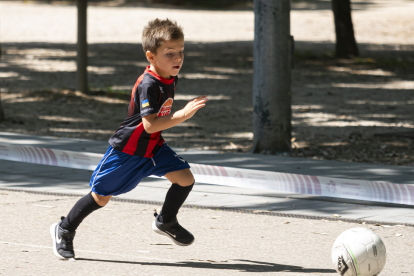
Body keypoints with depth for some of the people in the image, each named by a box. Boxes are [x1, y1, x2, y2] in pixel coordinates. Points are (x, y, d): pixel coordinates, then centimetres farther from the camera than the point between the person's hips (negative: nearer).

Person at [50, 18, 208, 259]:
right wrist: (183, 115, -40)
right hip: (127, 149, -7)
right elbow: (150, 125, -36)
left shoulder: (171, 79, -1)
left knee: (185, 178, -7)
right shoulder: (148, 85, -29)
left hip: (153, 146, 7)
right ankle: (64, 230, 24)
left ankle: (166, 221, 17)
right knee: (101, 196, 4)